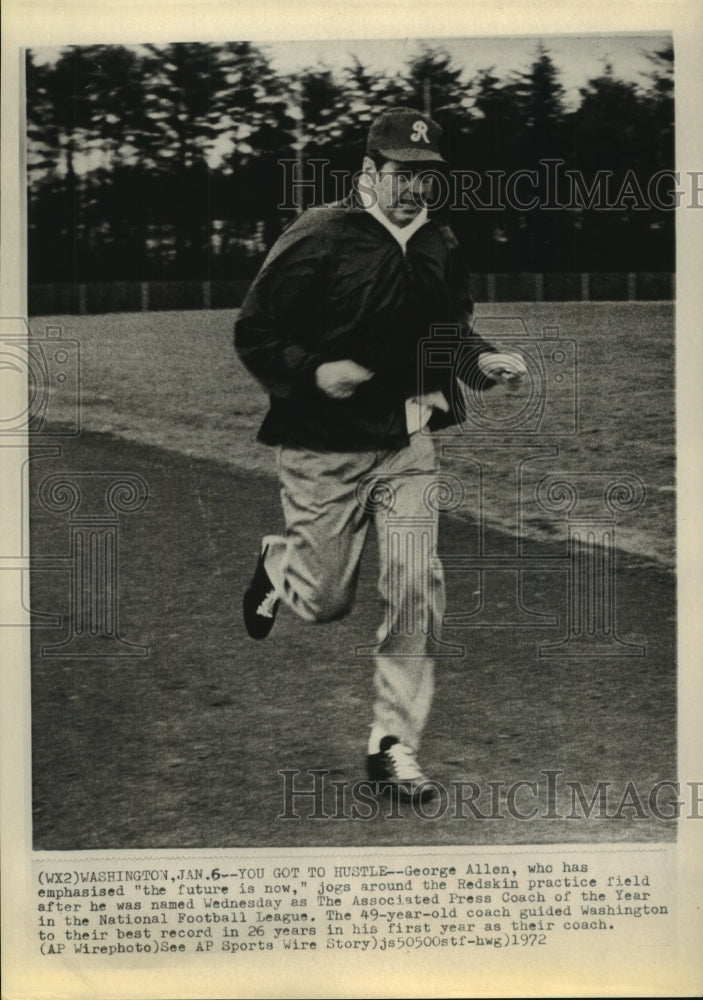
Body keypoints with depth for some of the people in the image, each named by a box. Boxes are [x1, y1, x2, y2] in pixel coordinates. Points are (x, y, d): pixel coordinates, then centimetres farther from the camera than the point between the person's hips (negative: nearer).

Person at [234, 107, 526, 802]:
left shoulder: (440, 247, 5)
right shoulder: (318, 237, -12)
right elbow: (253, 334, -9)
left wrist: (482, 359, 0)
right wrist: (314, 372, -24)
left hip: (407, 441, 4)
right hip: (323, 445, -4)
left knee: (417, 591, -3)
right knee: (324, 601, 3)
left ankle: (394, 745, 10)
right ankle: (276, 564, 42)